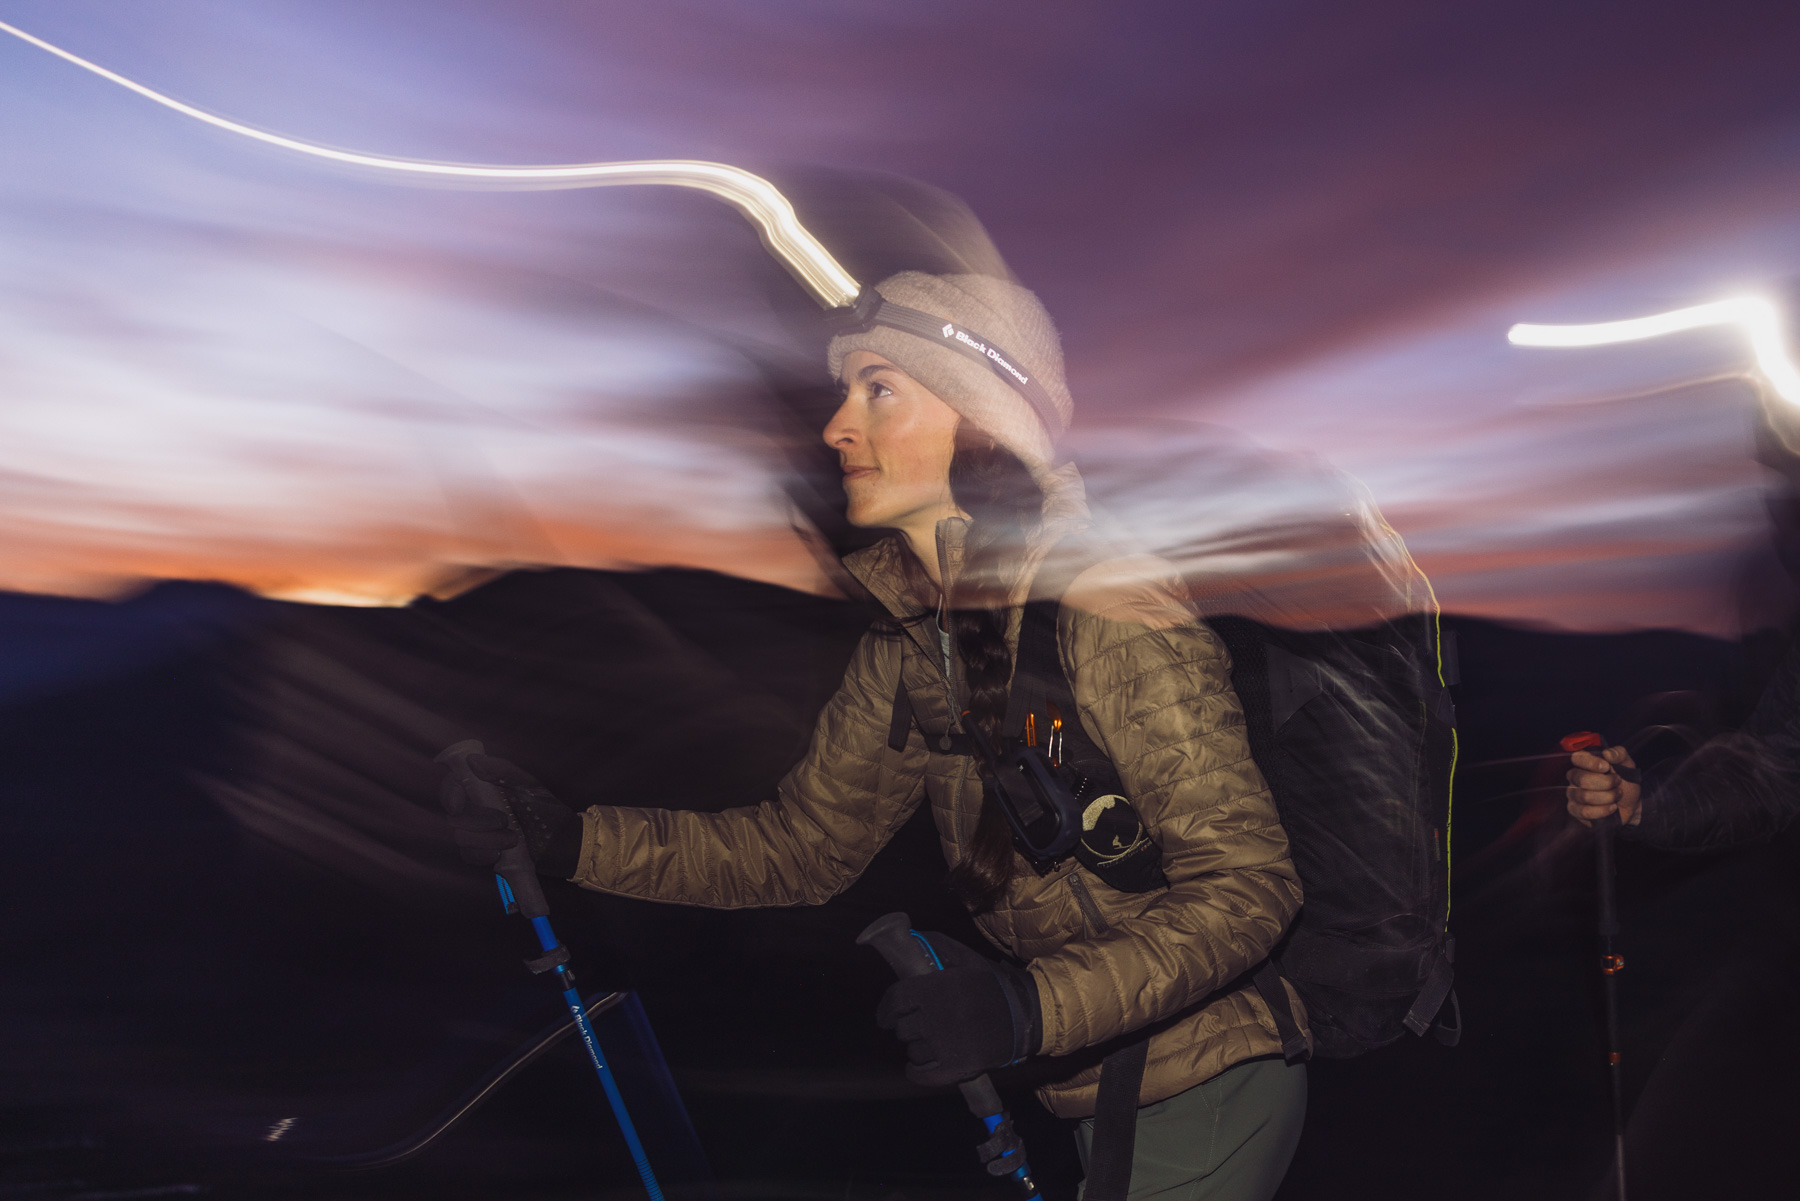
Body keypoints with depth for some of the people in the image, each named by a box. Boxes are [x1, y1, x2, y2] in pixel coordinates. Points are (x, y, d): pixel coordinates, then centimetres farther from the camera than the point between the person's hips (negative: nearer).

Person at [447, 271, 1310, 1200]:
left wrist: (1029, 1008, -36)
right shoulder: (903, 645, -3)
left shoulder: (1108, 609, -24)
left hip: (1206, 1086, -5)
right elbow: (800, 846, 1)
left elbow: (1248, 884, -23)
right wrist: (572, 839, -9)